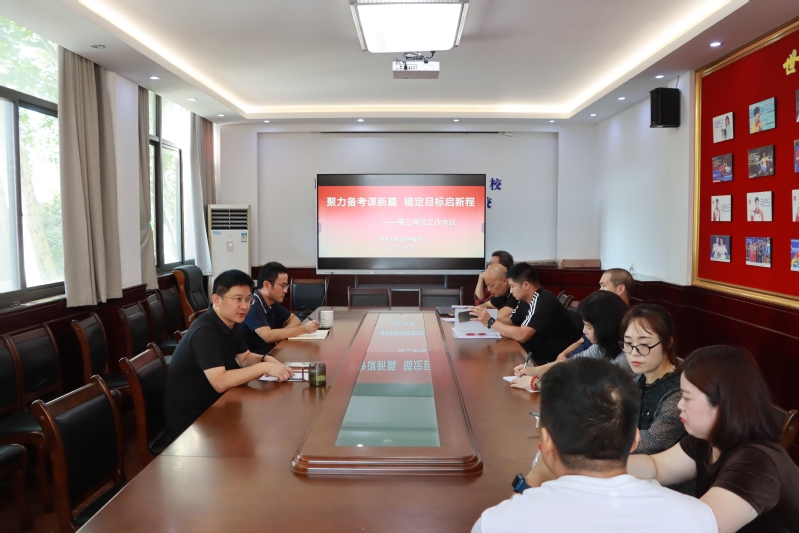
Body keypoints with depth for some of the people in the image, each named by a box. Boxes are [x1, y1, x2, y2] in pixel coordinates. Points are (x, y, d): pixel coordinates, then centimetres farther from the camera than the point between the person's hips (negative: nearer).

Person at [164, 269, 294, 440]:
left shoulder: (230, 324, 2)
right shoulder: (204, 331, -26)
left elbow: (244, 359, 14)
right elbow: (220, 383, -33)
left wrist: (266, 359, -6)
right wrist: (264, 367, -31)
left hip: (211, 407, 8)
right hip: (189, 420, -8)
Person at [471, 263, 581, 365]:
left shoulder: (544, 302, -23)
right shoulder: (526, 300, 6)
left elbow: (522, 336, -28)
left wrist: (490, 322, -20)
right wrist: (486, 319, -9)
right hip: (541, 355, 8)